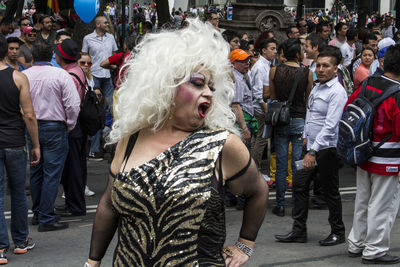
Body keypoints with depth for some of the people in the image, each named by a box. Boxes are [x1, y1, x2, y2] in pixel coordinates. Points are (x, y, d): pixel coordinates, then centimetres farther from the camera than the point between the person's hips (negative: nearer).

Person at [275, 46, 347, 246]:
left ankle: (337, 233, 17)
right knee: (299, 185, 8)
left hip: (327, 149, -8)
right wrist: (306, 136, 22)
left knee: (330, 191, 2)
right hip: (312, 147, 8)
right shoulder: (316, 87, 11)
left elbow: (330, 126, -23)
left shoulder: (337, 92, -17)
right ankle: (299, 231, 16)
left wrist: (313, 151, -26)